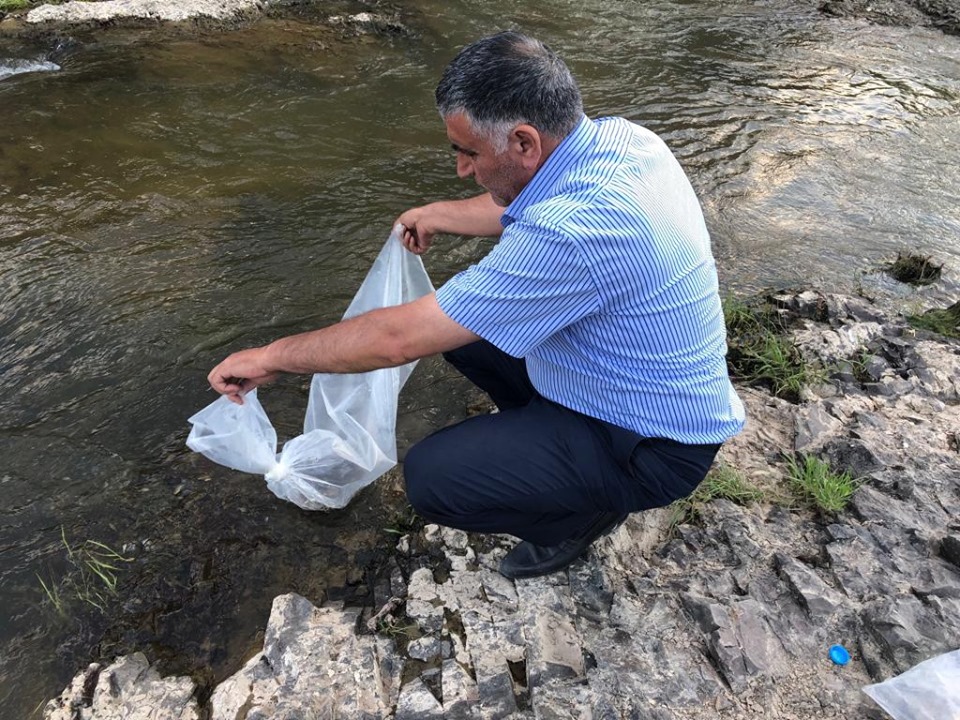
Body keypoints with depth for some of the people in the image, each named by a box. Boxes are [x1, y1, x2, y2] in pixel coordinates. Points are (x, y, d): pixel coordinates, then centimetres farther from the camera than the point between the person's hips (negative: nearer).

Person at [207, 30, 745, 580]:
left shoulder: (568, 235, -36)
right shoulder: (614, 136, -8)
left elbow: (399, 338, -28)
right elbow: (522, 207, 15)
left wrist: (271, 358, -14)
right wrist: (440, 215, 22)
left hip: (654, 448, -8)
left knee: (433, 476, -19)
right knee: (462, 314, 7)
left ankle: (584, 511, 7)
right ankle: (544, 434, 16)